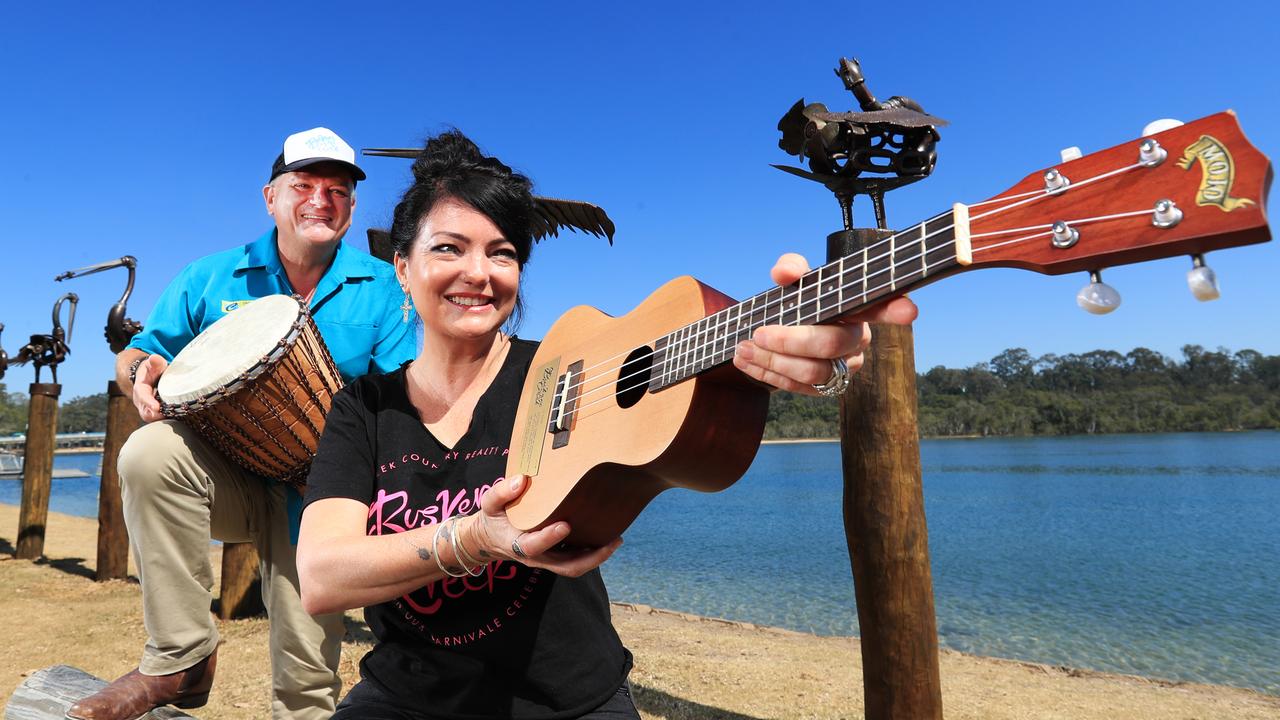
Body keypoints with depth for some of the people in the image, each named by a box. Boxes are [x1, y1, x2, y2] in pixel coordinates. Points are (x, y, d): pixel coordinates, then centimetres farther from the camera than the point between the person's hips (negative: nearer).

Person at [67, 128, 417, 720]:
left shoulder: (382, 289, 0)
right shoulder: (212, 279, 6)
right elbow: (134, 357, 11)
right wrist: (141, 371, -13)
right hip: (229, 480, 2)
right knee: (151, 451, -31)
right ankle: (179, 658, -19)